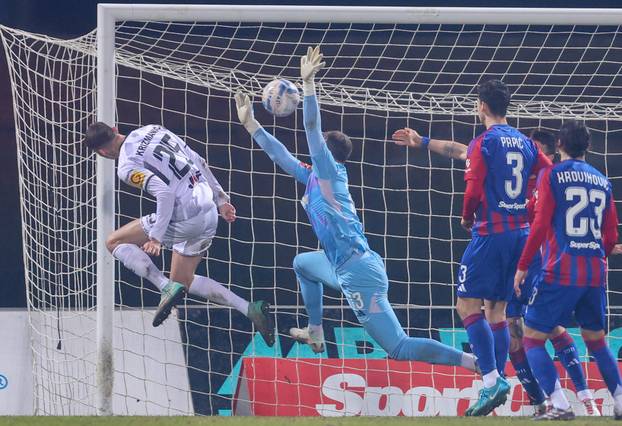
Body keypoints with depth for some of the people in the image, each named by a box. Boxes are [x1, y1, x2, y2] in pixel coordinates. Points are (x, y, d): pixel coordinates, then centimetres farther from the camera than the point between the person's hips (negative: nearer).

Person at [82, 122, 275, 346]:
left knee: (114, 242, 6)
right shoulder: (152, 130, 13)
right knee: (183, 281, 22)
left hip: (185, 217, -8)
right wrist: (221, 199, 22)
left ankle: (167, 287, -8)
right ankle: (250, 309, 10)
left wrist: (156, 237, -21)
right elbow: (200, 163, 16)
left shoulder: (127, 167, -11)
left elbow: (164, 191, -25)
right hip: (209, 213, 8)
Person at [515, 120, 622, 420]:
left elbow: (541, 226, -9)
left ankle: (560, 405, -17)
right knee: (596, 340, 20)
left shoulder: (551, 175, -2)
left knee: (532, 339, 0)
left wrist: (522, 266, -3)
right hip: (595, 274, 5)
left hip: (561, 272, -5)